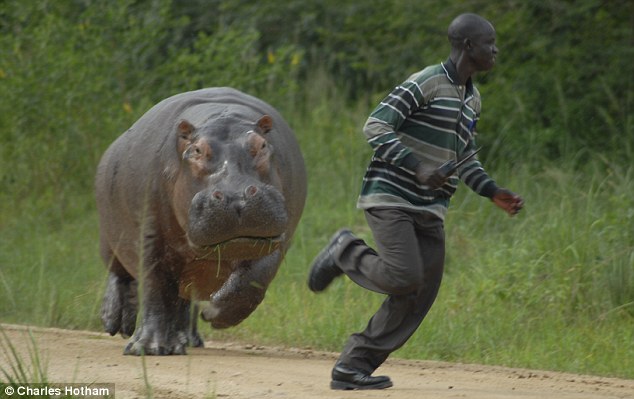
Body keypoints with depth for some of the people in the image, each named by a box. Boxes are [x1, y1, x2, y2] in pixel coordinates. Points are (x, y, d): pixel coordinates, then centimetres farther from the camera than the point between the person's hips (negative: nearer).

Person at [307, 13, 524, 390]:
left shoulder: (473, 99, 15)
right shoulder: (426, 83, -12)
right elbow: (375, 128, -18)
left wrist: (494, 193, 10)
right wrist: (418, 169, -27)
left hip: (429, 209, 8)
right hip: (390, 197, -8)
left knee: (421, 295, -1)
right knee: (405, 279, -21)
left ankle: (353, 367, 5)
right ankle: (346, 252, 7)